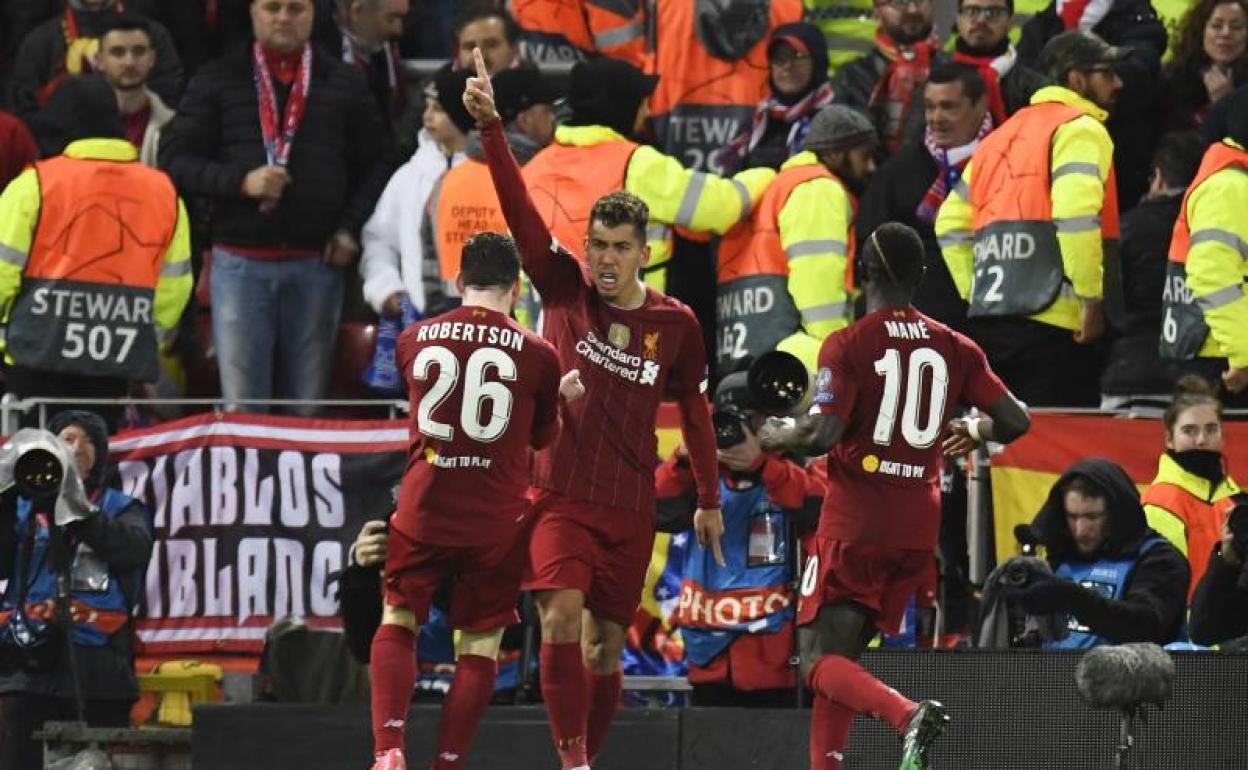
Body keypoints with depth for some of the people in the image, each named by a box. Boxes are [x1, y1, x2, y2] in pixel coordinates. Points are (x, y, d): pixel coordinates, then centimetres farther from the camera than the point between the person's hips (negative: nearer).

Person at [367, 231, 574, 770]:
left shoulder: (413, 340, 2)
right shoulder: (537, 355, -4)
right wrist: (563, 395, 30)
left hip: (422, 511, 1)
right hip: (497, 521, -1)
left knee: (397, 622, 12)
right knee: (480, 645, 6)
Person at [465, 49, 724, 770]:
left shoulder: (676, 322, 0)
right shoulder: (565, 288, -4)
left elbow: (693, 408, 14)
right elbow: (520, 209, -14)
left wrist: (710, 499, 18)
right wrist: (491, 126, -26)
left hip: (631, 507, 2)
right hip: (560, 494, -2)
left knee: (606, 646, 6)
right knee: (561, 618, -20)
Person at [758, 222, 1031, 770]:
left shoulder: (849, 345, -8)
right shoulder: (953, 347, 6)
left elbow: (822, 436, -18)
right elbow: (1016, 421, 6)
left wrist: (776, 438, 2)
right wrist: (975, 431, 26)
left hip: (855, 522, -6)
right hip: (920, 525, 6)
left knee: (821, 659, -5)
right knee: (842, 654, 17)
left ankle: (907, 714, -32)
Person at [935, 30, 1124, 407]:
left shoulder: (1004, 135, 23)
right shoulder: (1080, 129, -2)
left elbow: (951, 223, 21)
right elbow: (1076, 214, -19)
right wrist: (1092, 298, -15)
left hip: (989, 320, 8)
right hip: (1051, 320, -8)